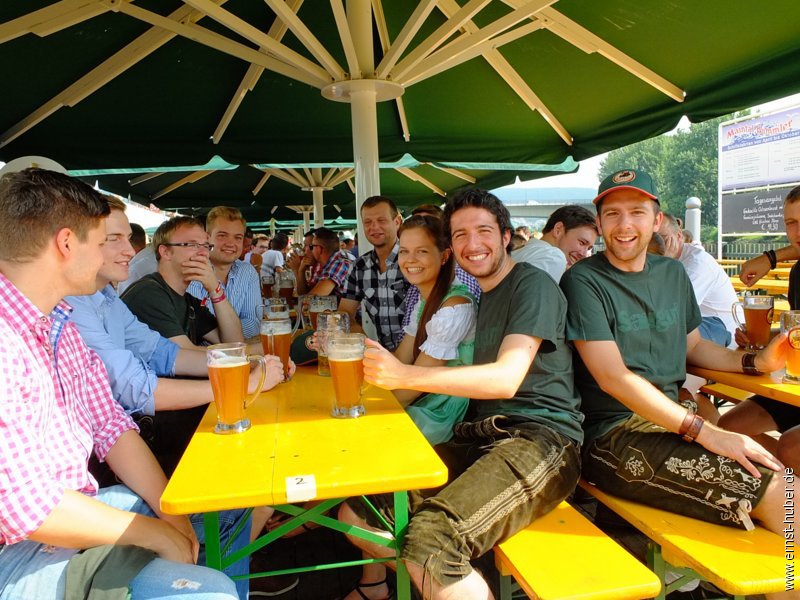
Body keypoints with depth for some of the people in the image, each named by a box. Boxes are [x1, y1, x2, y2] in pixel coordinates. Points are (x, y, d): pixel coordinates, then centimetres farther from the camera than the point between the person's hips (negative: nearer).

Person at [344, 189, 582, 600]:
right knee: (356, 514, 0)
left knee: (430, 541, -33)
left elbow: (506, 378, -18)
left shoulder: (533, 285, -3)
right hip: (478, 439, 8)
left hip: (539, 438, -8)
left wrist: (404, 375, -24)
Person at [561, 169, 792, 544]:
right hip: (613, 437, -7)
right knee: (778, 492, -18)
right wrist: (705, 432, -22)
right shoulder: (584, 281, -10)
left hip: (674, 421, 7)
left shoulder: (673, 274, 13)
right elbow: (612, 377, -17)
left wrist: (758, 361, 5)